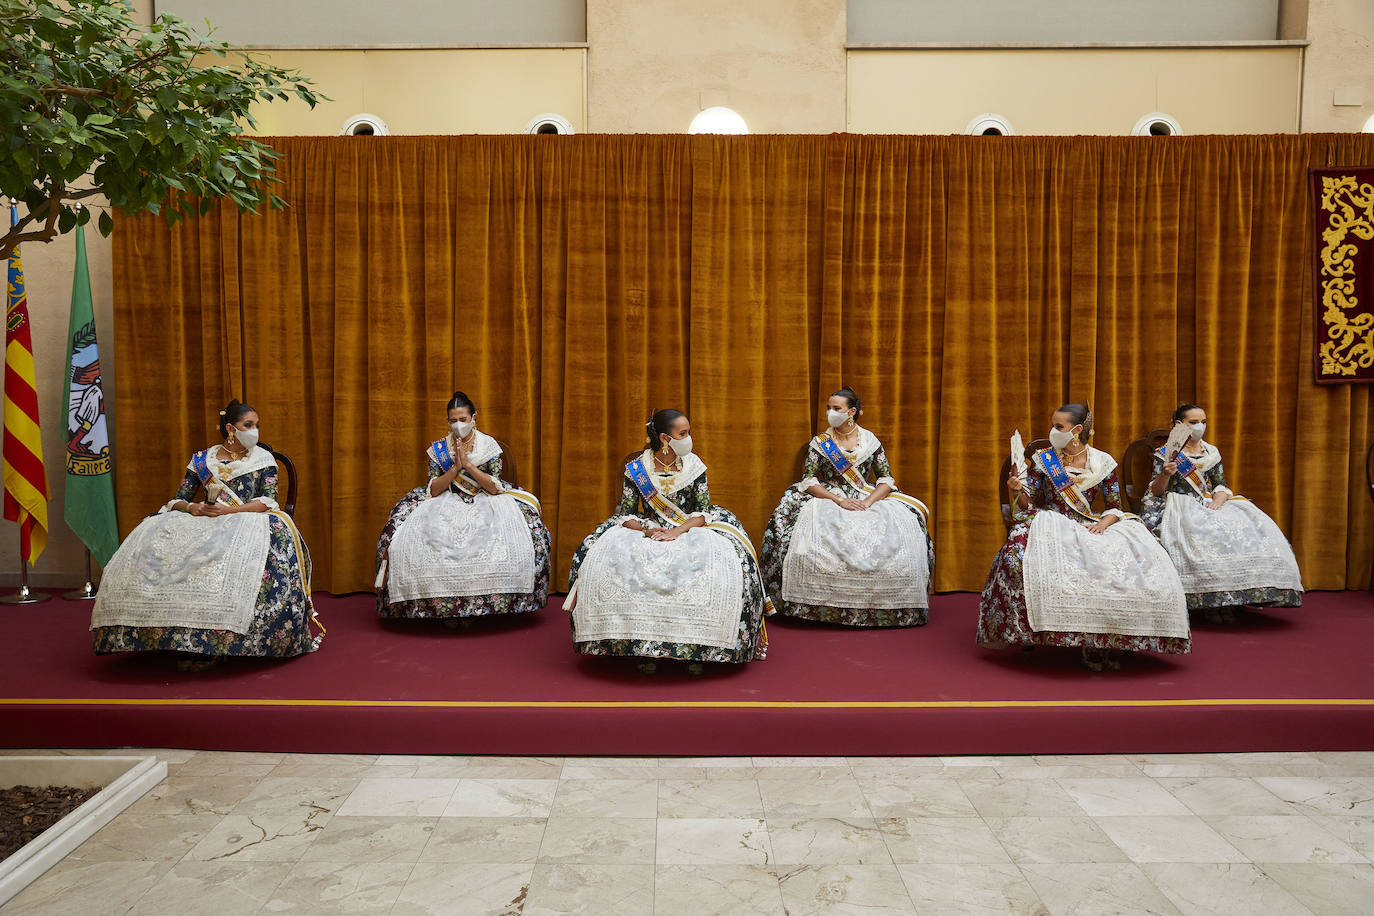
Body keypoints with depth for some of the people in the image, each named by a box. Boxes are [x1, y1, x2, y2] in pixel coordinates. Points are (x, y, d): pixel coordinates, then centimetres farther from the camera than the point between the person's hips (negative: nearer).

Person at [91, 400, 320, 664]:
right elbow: (177, 500, 13)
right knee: (155, 534, -25)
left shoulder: (263, 459, 10)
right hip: (205, 524, 3)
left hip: (248, 521, -2)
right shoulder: (202, 460, 15)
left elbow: (268, 501, -3)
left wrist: (229, 510, -16)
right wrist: (191, 508, -11)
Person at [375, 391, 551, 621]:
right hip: (447, 505, 1)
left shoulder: (489, 445, 2)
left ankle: (487, 600, -17)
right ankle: (444, 607, -17)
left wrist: (468, 465, -14)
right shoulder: (439, 449, 5)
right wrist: (456, 467, -13)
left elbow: (495, 488, -6)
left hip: (484, 504, -1)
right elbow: (433, 491, -1)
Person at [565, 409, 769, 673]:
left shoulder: (694, 466, 2)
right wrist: (647, 530, -21)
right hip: (645, 531, 0)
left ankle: (696, 647, -22)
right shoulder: (636, 469, -1)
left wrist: (678, 531, -20)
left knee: (723, 561, -32)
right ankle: (640, 646, -22)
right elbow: (625, 514, -2)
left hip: (690, 531, 0)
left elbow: (703, 512, -3)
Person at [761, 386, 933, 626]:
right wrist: (839, 500, -17)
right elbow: (808, 481, -3)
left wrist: (869, 501, -16)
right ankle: (820, 606, -26)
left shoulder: (871, 442, 7)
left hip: (870, 500, 1)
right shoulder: (819, 443, 5)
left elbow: (886, 480, 4)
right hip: (828, 499, -1)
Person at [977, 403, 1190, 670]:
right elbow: (1026, 503, 2)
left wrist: (1104, 523, -13)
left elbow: (1116, 507, 7)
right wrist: (1016, 490, -19)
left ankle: (1107, 642, -15)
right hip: (1052, 525, -1)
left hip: (1091, 527, 1)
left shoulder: (1103, 463, 6)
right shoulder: (1043, 460, 5)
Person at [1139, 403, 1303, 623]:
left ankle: (1227, 600, -22)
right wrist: (1165, 474, -24)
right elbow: (1156, 491, -3)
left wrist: (1218, 499, -9)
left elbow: (1221, 485, 14)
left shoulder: (1212, 452, 16)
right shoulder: (1166, 454, 2)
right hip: (1180, 507, -5)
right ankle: (1208, 600, -28)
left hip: (1209, 505, 5)